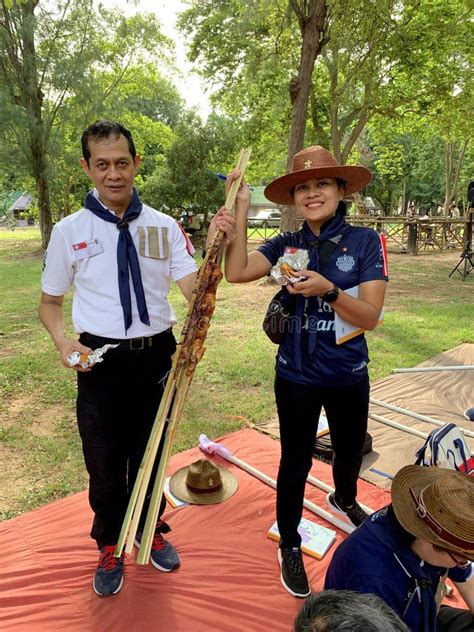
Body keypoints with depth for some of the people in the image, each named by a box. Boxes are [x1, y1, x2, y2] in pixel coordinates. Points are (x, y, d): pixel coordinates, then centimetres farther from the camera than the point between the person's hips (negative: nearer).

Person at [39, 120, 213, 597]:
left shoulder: (164, 226, -1)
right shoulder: (69, 231, -3)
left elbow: (194, 289, -11)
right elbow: (49, 302, 6)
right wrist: (64, 341, -13)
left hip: (156, 356, 1)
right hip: (100, 361, -1)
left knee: (151, 455, 19)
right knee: (104, 463, 14)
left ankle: (151, 531, 48)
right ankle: (109, 546, 43)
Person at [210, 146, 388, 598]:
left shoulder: (365, 241, -9)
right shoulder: (286, 245, -4)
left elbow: (370, 316, -16)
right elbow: (237, 272, -20)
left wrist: (328, 290, -33)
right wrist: (241, 209, -20)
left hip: (349, 377, 1)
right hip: (296, 377, 0)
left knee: (350, 450, 25)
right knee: (295, 463, 12)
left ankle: (344, 499, 60)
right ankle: (289, 546, 37)